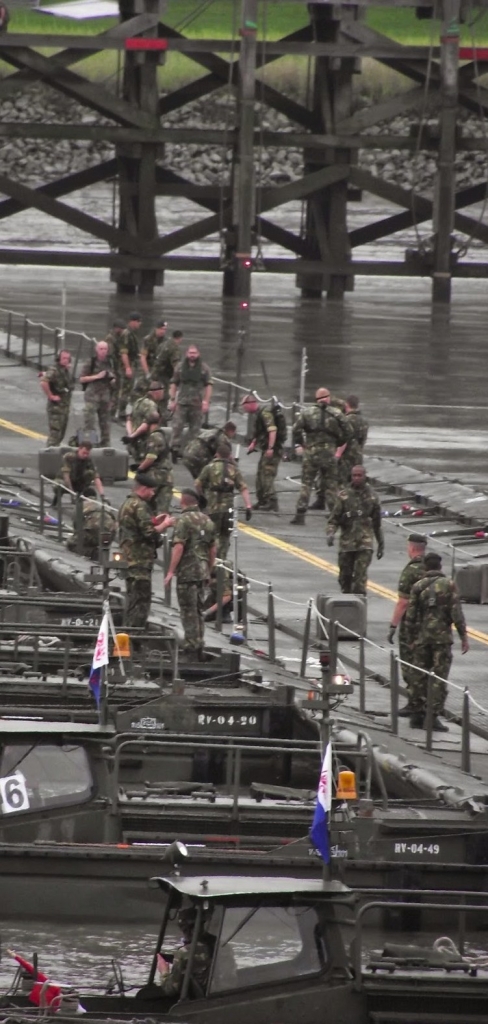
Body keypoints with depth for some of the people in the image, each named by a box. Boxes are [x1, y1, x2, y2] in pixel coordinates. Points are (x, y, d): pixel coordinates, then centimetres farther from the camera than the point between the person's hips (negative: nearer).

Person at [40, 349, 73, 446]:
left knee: (62, 430, 15)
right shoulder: (54, 370, -17)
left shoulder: (66, 371, 11)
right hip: (56, 405, -9)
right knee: (55, 429, -12)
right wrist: (51, 396, -25)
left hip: (65, 405, 9)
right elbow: (44, 382, -32)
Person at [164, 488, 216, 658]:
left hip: (187, 571, -7)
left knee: (189, 611, -3)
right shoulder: (207, 521, 11)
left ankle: (191, 646, -4)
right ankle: (199, 646, 18)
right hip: (202, 571, 7)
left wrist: (171, 571, -14)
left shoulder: (184, 520, -12)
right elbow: (213, 548, 16)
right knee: (198, 610, 15)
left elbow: (178, 547, -18)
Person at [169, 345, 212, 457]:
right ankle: (175, 449, -5)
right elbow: (174, 384, 9)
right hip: (182, 402, 0)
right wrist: (172, 400, 3)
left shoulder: (204, 368, 3)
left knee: (194, 429, 5)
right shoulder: (180, 367, 6)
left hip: (197, 404, 0)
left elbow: (208, 386, 3)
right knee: (177, 427, -8)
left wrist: (206, 402, -5)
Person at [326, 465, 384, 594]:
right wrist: (330, 533, -20)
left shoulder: (372, 497, 5)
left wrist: (381, 544, 17)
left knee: (360, 577, -14)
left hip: (364, 544, -1)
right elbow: (334, 518, 0)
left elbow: (377, 523, 14)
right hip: (346, 543, 1)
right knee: (345, 576, 9)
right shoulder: (344, 496, 2)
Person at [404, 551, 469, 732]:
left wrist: (411, 640, 12)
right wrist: (464, 637, -3)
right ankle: (433, 717, -6)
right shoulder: (448, 585, -5)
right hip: (442, 638, -3)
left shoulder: (417, 587, 2)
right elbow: (456, 613, -9)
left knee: (420, 677, 12)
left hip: (422, 638, 3)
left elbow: (410, 616, 2)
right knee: (439, 679, -1)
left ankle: (418, 715, 15)